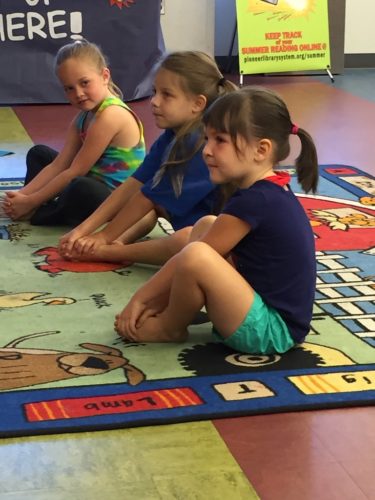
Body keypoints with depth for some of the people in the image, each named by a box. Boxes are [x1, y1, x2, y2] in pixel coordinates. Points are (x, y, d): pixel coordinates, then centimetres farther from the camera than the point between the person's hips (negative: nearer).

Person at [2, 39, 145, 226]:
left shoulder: (111, 115, -24)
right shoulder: (84, 116, 6)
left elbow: (75, 172, -22)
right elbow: (58, 165, 2)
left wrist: (30, 202, -17)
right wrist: (23, 194, -11)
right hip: (97, 184, 10)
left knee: (81, 188, -42)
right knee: (38, 154, 20)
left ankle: (34, 213, -13)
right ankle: (39, 204, -2)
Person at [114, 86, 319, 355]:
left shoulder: (254, 201, -22)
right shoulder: (271, 190, 7)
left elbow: (193, 258, -15)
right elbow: (223, 258, 13)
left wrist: (141, 297, -3)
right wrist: (157, 297, 13)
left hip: (270, 330, -11)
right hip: (269, 303, 11)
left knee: (196, 255, -30)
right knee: (205, 225, 17)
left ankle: (168, 328, -1)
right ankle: (167, 307, 11)